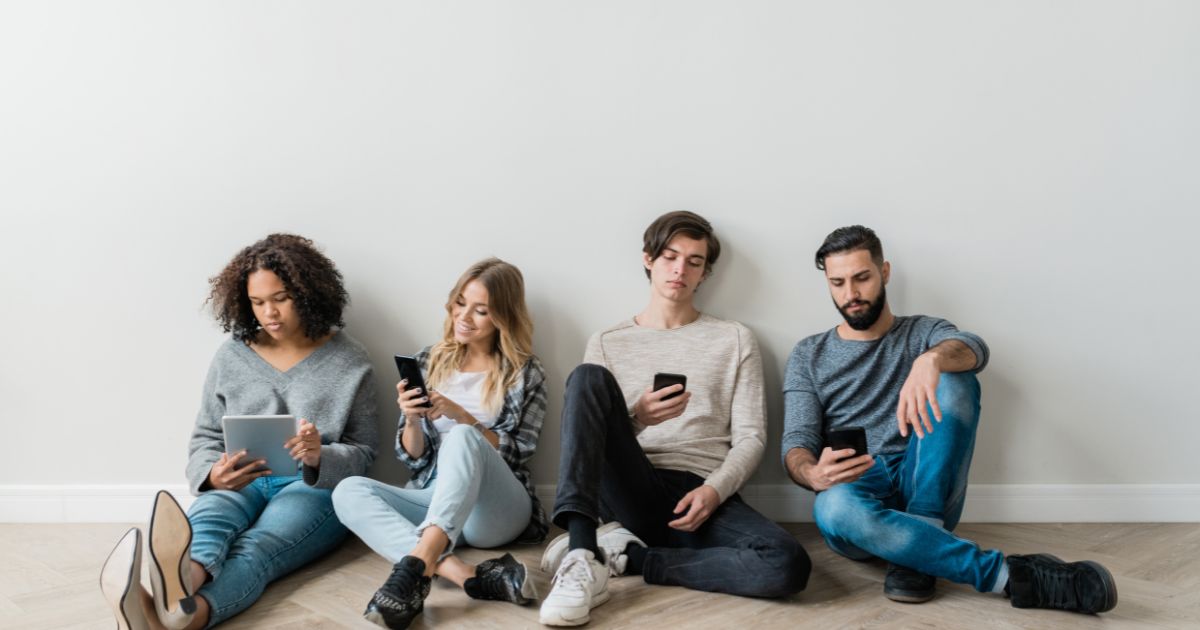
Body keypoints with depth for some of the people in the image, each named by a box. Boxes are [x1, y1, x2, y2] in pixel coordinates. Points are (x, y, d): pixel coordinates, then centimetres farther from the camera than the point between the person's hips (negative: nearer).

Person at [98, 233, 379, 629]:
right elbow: (204, 438, 13)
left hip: (314, 487, -3)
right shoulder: (232, 356, 10)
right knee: (204, 522, -35)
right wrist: (214, 475, -11)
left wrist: (319, 458, -21)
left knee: (253, 551, -36)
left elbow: (362, 452, 3)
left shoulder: (348, 361, 2)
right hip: (239, 483, 3)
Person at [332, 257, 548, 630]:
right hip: (434, 499, 4)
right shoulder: (429, 362, 11)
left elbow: (515, 454, -3)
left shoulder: (525, 373, 4)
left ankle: (414, 566, -51)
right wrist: (412, 421, -13)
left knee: (463, 436, -33)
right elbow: (413, 458, 9)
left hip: (496, 509, -3)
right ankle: (465, 574, -43)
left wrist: (459, 415, -16)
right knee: (349, 492, -24)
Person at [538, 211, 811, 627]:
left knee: (788, 565, -30)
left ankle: (626, 554, -13)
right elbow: (589, 433, 8)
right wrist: (636, 417, -14)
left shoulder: (735, 340, 13)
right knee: (588, 377, -24)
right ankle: (582, 556, -35)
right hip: (632, 492, 0)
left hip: (700, 496, 0)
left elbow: (750, 436, 5)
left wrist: (714, 489, -14)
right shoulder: (608, 343, 14)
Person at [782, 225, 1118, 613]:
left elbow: (974, 349, -15)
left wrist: (932, 359, -41)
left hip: (923, 487, 1)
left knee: (952, 380, -23)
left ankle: (916, 552, -27)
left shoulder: (924, 333, 10)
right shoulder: (808, 356, 11)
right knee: (834, 507, -39)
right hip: (856, 491, 0)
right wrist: (813, 475, -27)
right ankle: (1012, 575, -32)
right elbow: (796, 443, -1)